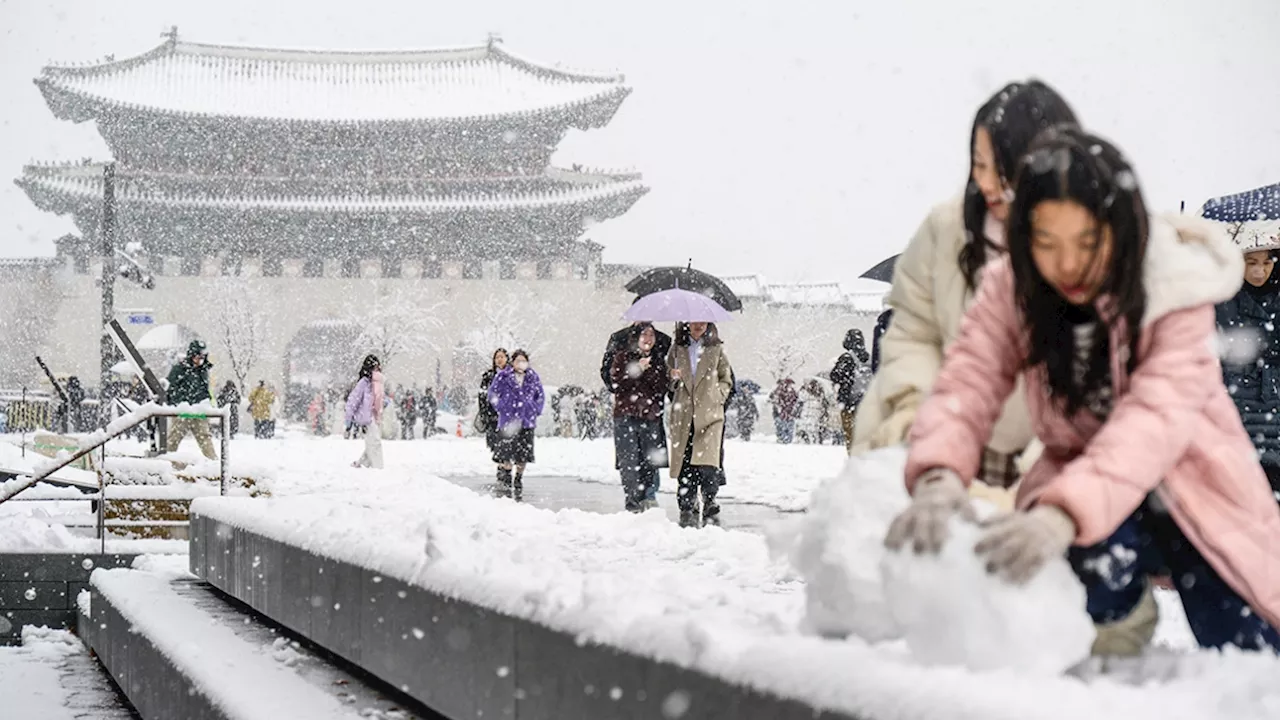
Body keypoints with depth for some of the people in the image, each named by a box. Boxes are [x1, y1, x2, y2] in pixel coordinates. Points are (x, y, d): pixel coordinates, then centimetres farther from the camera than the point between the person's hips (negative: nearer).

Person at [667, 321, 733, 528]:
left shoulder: (716, 349, 11)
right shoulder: (677, 349, 14)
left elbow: (726, 380, 14)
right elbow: (667, 376, 19)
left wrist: (716, 398, -1)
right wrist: (673, 377, -3)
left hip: (710, 413, -2)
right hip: (683, 415, 2)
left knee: (707, 463, -16)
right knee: (685, 465, -2)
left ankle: (710, 507, -4)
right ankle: (687, 510, 6)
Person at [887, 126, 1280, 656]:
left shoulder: (1177, 291, -22)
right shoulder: (1011, 290, -11)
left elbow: (1156, 418, -35)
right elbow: (967, 385, -22)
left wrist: (1063, 515, -53)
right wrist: (940, 478, -46)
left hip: (1186, 480, -1)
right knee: (1096, 556, -34)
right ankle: (1118, 615, 2)